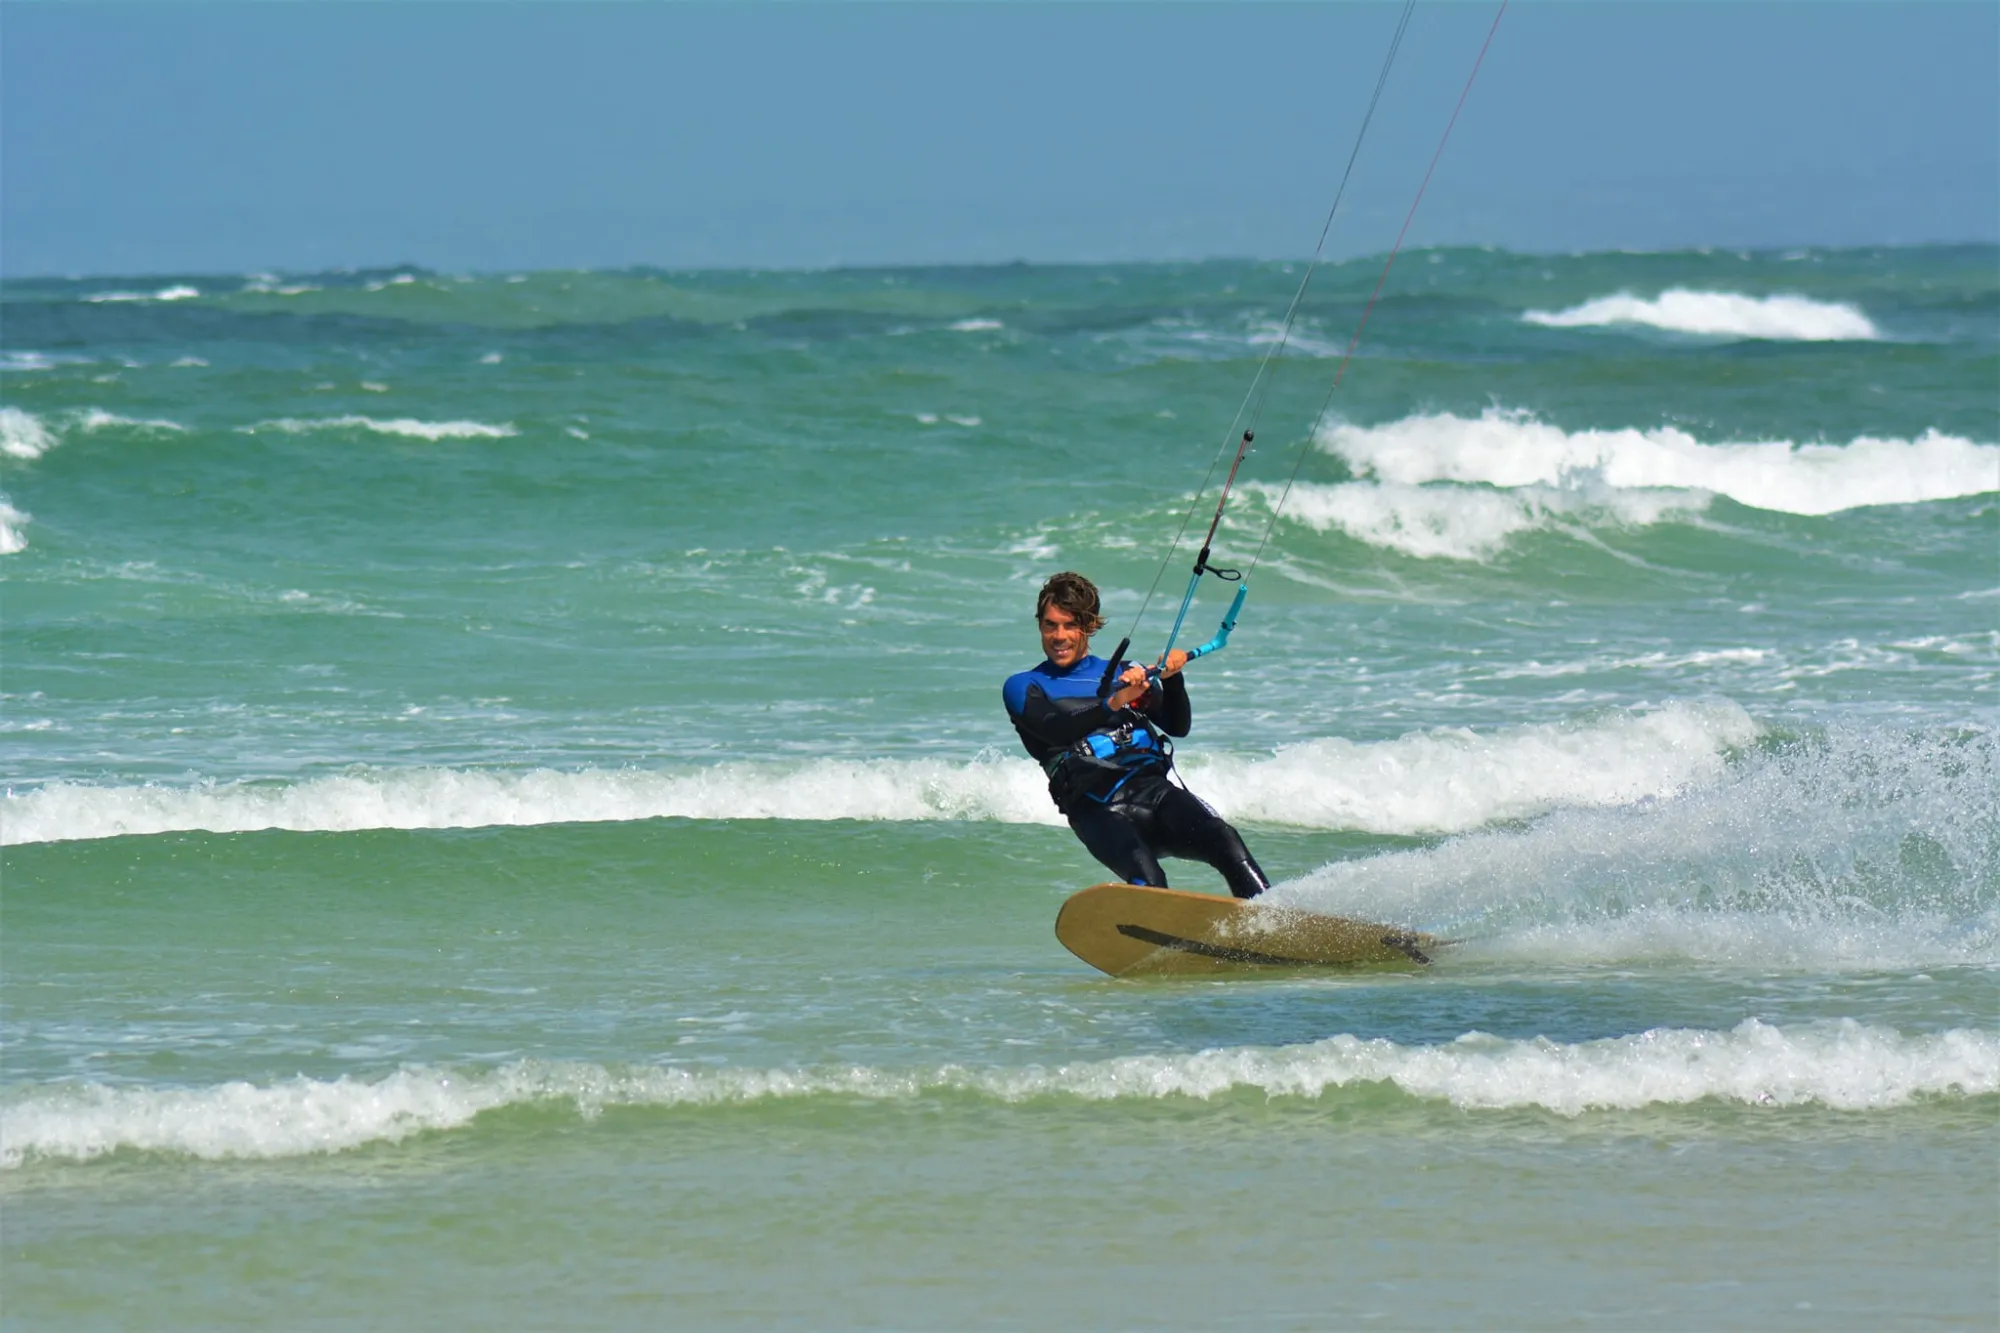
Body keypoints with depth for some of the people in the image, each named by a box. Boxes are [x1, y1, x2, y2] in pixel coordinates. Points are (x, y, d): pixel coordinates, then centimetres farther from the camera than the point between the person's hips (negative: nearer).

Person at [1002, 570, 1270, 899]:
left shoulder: (1123, 674, 26)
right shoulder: (1024, 686, 16)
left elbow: (1178, 727, 16)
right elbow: (1055, 729, -5)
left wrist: (1171, 679, -3)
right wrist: (1112, 703, -20)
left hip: (1152, 787, 3)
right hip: (1095, 806, -3)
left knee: (1224, 841, -25)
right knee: (1146, 880, -32)